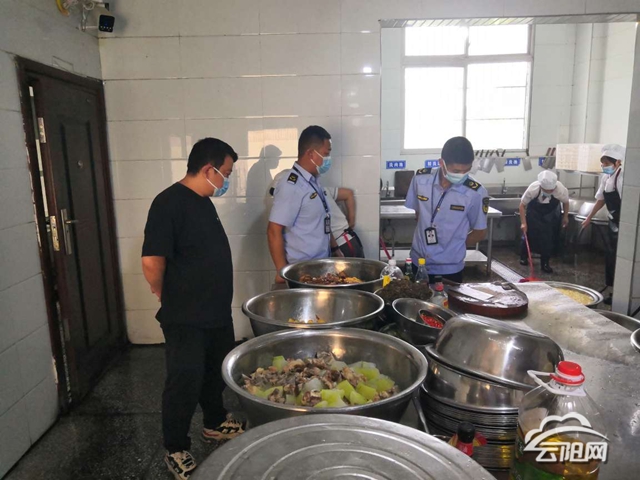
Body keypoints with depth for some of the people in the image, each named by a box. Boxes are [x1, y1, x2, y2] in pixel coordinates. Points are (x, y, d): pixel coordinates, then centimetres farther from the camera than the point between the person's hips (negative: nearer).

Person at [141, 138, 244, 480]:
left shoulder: (204, 202, 8)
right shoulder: (169, 203, -20)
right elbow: (152, 261, -25)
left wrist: (219, 300, 17)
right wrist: (168, 297, -8)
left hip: (217, 312, 9)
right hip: (186, 319, -8)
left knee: (215, 373, 22)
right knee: (185, 383, 6)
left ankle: (215, 423, 43)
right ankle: (176, 450, 26)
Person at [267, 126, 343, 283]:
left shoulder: (313, 180, 7)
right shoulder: (291, 185, -20)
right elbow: (274, 231, -21)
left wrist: (334, 248, 18)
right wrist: (283, 272, -20)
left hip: (321, 265, 8)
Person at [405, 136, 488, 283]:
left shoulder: (475, 193, -18)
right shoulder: (420, 179, -11)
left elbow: (480, 232, -4)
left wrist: (453, 246, -1)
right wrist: (426, 233, 2)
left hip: (450, 268, -2)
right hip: (419, 262, 3)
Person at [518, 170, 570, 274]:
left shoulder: (562, 190, -36)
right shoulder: (533, 189, -38)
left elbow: (565, 202, -11)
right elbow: (522, 204, -21)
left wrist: (565, 217, 2)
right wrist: (523, 223, -24)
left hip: (551, 213, 1)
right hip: (534, 211, -1)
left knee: (549, 238, -3)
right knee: (528, 234, 3)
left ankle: (545, 263, 12)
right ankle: (523, 257, 26)